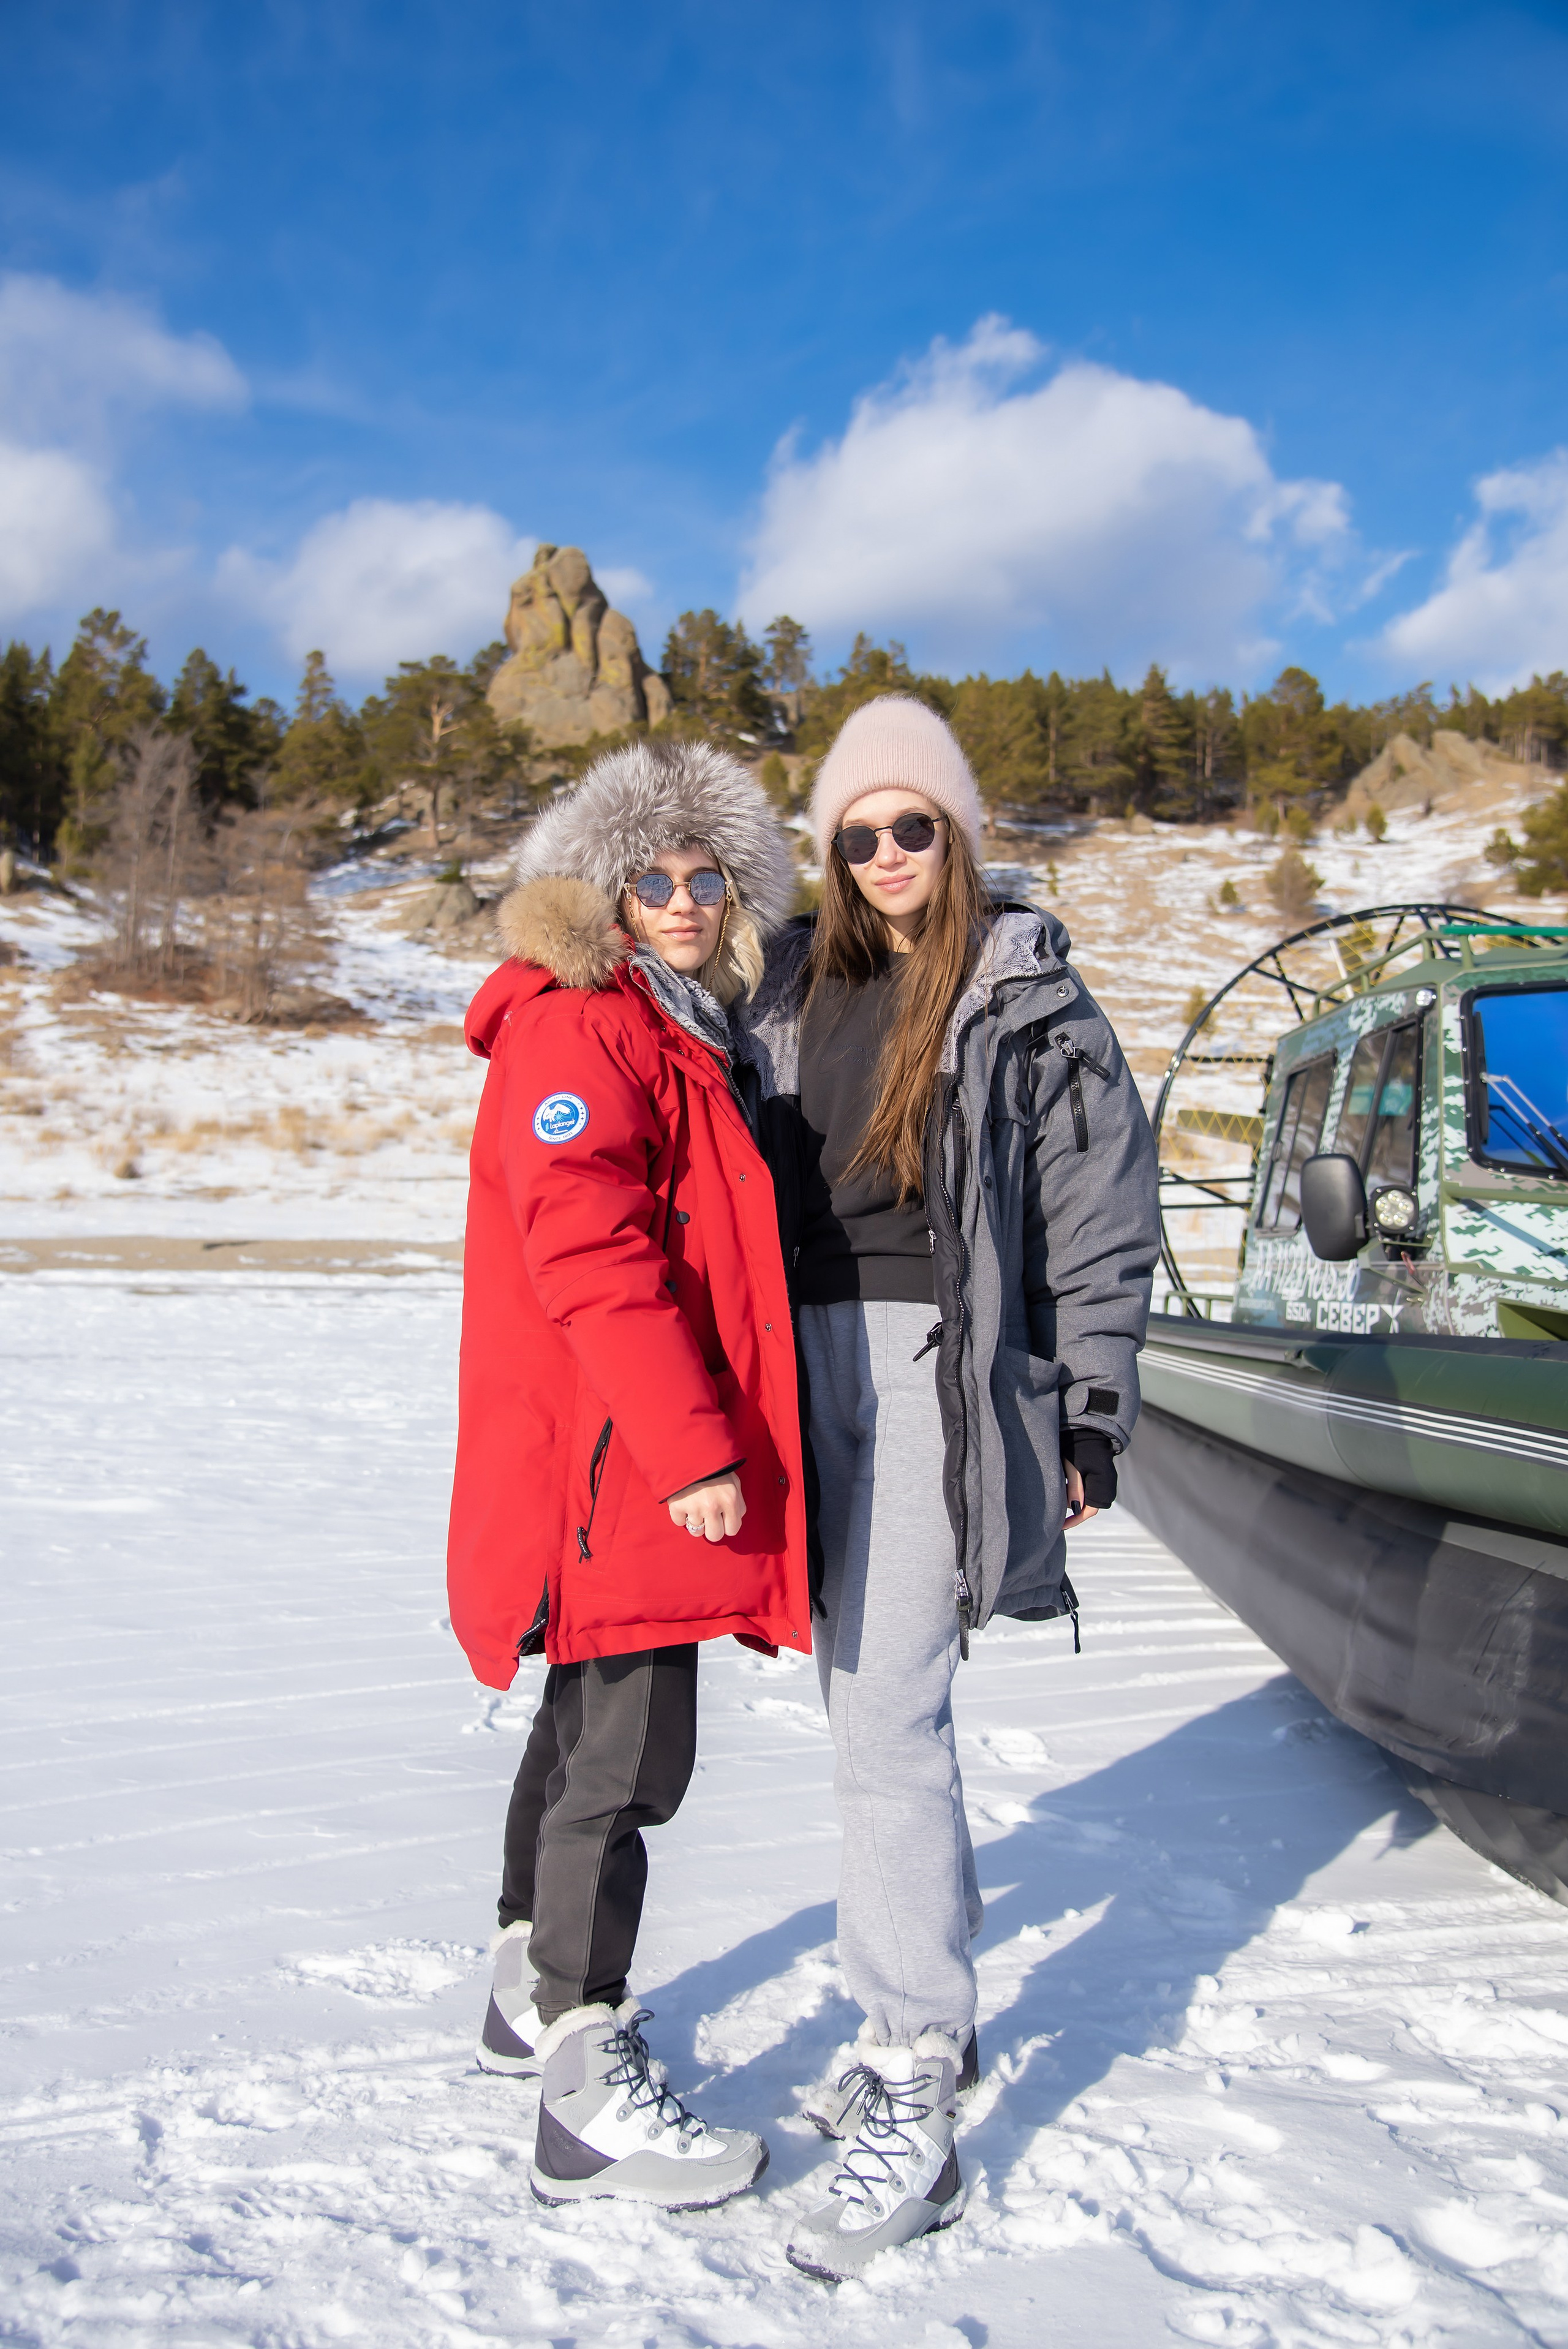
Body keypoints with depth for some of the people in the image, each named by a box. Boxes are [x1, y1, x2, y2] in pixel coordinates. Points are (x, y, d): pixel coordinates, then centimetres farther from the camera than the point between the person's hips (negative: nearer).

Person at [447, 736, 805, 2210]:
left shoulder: (680, 1031, 18)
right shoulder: (577, 1030, -13)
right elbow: (589, 1258, -23)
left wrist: (715, 1434, 21)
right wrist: (692, 1447, -25)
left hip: (640, 1466, 11)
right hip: (615, 1470, -11)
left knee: (586, 1727, 21)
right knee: (628, 1758, -6)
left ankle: (530, 1993, 38)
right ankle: (589, 2102, 5)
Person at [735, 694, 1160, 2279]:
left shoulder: (1027, 995, -1)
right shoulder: (794, 985, 14)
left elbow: (1102, 1213, -3)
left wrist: (1093, 1408, -6)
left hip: (943, 1363, -6)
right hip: (813, 1357, 6)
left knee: (887, 1720, -11)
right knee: (865, 1705, 12)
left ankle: (912, 2104, -1)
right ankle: (931, 2019, 28)